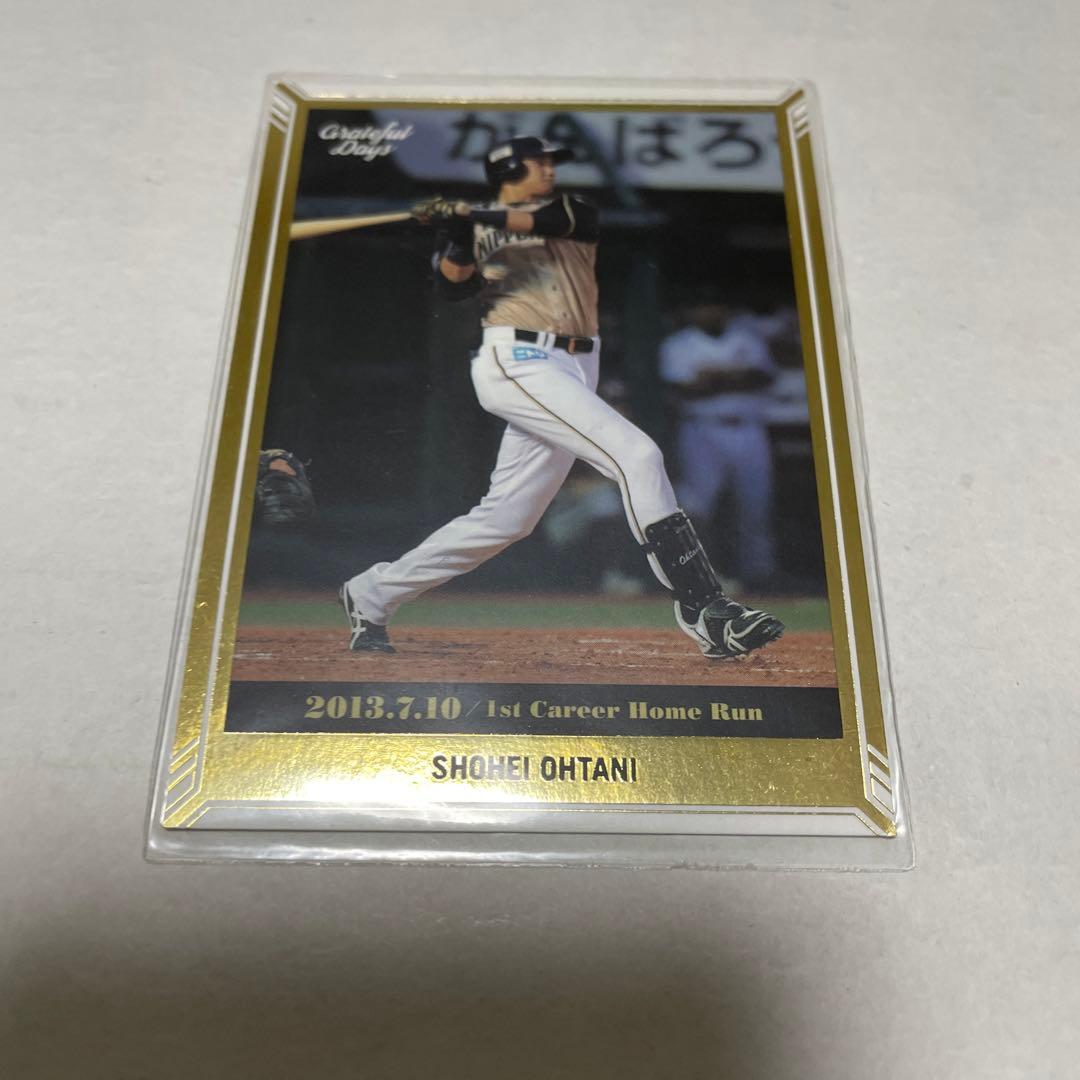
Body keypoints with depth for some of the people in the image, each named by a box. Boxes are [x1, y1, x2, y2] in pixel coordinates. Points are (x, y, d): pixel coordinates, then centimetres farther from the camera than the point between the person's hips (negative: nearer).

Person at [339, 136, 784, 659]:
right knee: (637, 454, -22)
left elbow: (552, 219, -4)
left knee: (504, 518, 5)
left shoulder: (577, 212, 21)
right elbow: (452, 285, -2)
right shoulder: (477, 228, 15)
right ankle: (704, 610, -23)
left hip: (574, 371, 5)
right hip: (517, 361, -5)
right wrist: (458, 235, -18)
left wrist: (477, 216, -16)